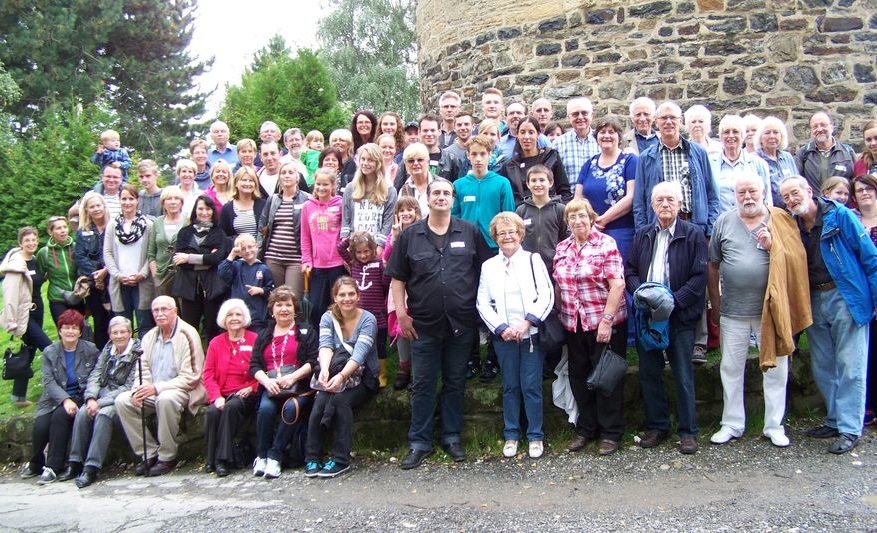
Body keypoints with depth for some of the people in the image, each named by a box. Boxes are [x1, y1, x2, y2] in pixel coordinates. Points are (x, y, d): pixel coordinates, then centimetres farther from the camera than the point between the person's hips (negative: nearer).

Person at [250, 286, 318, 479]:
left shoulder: (306, 332, 13)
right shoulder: (263, 336, 23)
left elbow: (313, 361, 0)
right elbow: (254, 365, 11)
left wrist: (292, 377, -15)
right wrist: (267, 381, -10)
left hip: (299, 385, -2)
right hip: (271, 387, 2)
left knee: (291, 407, -33)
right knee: (265, 408, -30)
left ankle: (275, 456, -24)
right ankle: (261, 455, -15)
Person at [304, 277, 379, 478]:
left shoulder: (368, 320, -7)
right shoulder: (328, 318, 3)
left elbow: (360, 353, -22)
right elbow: (325, 346, -15)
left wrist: (341, 375, -39)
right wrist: (324, 370, -36)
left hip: (363, 379, -2)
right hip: (335, 376, 2)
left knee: (341, 399, -32)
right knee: (321, 400, -28)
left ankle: (340, 459, -23)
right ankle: (312, 458, -18)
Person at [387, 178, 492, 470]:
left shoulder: (470, 232, 3)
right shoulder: (410, 235, 3)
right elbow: (397, 277, 5)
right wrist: (401, 312, -3)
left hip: (462, 323, 1)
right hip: (423, 324, 0)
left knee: (455, 383, 11)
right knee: (422, 385, 6)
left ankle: (452, 437, 24)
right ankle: (419, 442, 15)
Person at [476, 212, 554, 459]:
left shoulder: (533, 260, 3)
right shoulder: (488, 266, 8)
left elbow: (546, 295, -4)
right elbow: (483, 303, 4)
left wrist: (528, 322, -14)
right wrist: (501, 328, -8)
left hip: (531, 333, -2)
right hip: (503, 336, 2)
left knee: (532, 386, 0)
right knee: (510, 386, 8)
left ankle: (535, 436, 11)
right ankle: (511, 435, 18)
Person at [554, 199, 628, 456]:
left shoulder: (606, 244, -8)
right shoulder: (562, 248, 9)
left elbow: (617, 284, -14)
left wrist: (606, 320, -19)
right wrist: (561, 317, 8)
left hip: (605, 323, -5)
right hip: (573, 325, 6)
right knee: (578, 377, 12)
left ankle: (611, 433, 16)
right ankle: (586, 428, 27)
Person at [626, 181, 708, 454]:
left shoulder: (693, 234, -3)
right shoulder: (642, 235, 11)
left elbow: (699, 277, -8)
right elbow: (630, 271, 11)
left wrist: (674, 301, -17)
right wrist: (640, 293, -8)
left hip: (679, 316, -4)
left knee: (683, 376, 4)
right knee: (649, 373, 9)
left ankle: (688, 431, 15)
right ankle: (657, 426, 23)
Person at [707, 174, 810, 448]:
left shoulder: (781, 222, 1)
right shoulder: (724, 222, 2)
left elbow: (797, 261, -1)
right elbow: (712, 264, 7)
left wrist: (773, 247, -17)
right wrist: (715, 304, 7)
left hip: (771, 309, -1)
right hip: (732, 311, 1)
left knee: (776, 368, 7)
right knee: (731, 369, 8)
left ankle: (774, 426, 21)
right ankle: (732, 425, 21)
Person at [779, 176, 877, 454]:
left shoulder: (840, 215, -9)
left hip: (846, 298, -6)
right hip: (814, 301, 6)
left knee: (849, 366, -2)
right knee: (822, 367, 11)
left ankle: (850, 429, 4)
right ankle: (835, 420, 24)